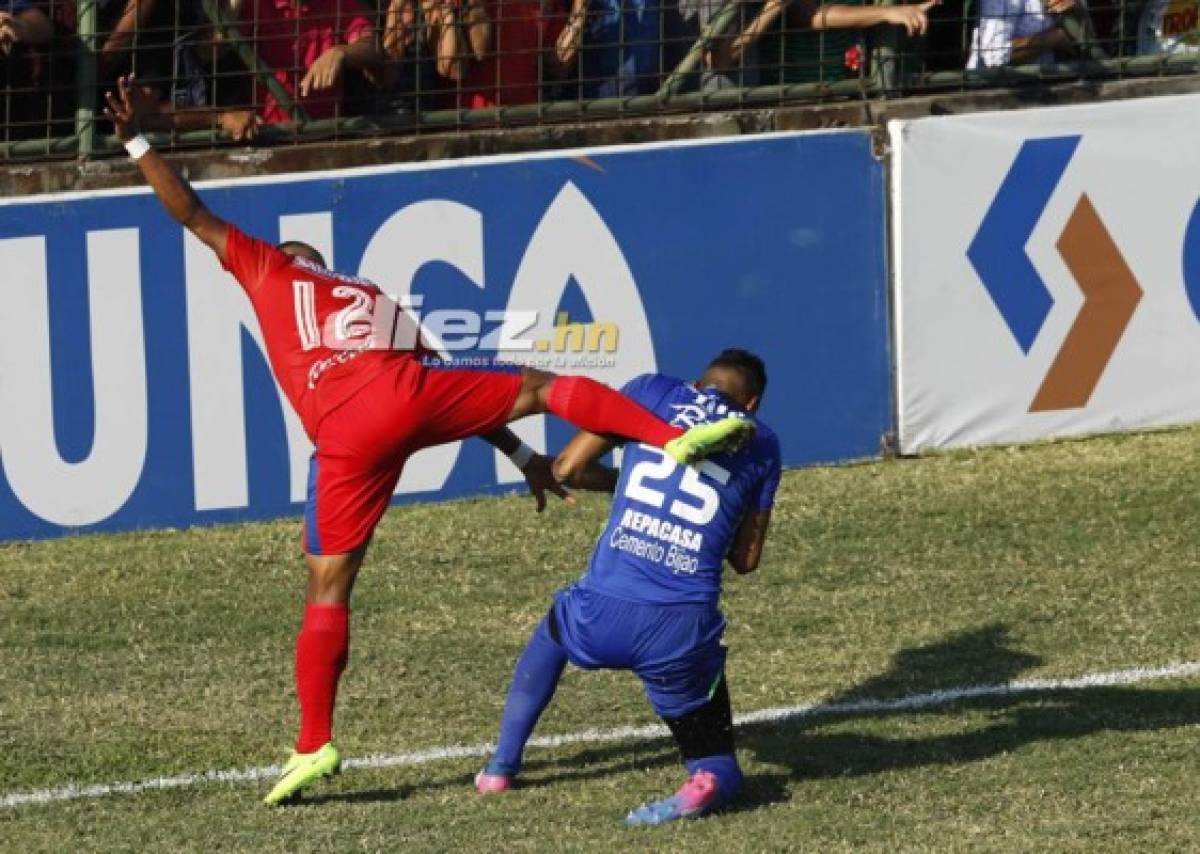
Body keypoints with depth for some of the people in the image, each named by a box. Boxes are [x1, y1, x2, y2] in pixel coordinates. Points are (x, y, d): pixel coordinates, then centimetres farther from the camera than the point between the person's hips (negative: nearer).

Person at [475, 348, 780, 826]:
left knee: (555, 627, 39)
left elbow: (568, 469, 9)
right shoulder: (760, 445, 13)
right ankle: (707, 785, -20)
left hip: (603, 617, 1)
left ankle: (501, 768, 36)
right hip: (682, 633, -1)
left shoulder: (653, 392, 10)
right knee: (717, 766, 16)